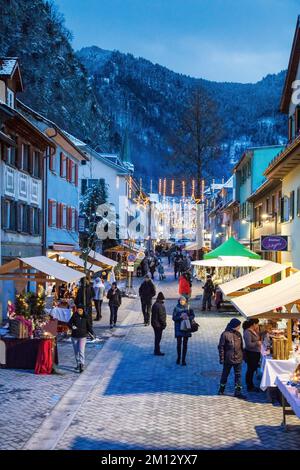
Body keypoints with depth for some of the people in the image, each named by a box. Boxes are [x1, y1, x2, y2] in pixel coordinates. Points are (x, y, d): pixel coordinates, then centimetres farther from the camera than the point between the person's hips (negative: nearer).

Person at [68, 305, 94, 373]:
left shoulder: (86, 317, -3)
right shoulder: (74, 316, -2)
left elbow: (89, 326, 1)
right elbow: (69, 323, 3)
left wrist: (92, 333, -13)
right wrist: (72, 326, -20)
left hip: (83, 336, -3)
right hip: (74, 336, 3)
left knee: (81, 351, -14)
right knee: (76, 351, 12)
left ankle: (82, 365, -17)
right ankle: (78, 364, 26)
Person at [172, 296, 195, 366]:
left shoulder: (188, 308, 2)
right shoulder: (176, 308, -2)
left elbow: (193, 315, 5)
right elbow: (174, 318, -4)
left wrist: (188, 317, -15)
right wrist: (180, 317, -20)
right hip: (179, 328, -1)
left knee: (185, 344, 3)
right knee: (179, 343, 1)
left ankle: (183, 360, 9)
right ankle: (178, 357, 21)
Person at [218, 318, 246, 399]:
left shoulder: (238, 334, 5)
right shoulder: (225, 334, -12)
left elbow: (241, 346, 14)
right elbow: (221, 347, -10)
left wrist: (243, 356, 13)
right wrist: (222, 358, -12)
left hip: (238, 359, 5)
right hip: (228, 359, -4)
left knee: (238, 375, 4)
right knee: (225, 375, 10)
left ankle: (238, 392, 8)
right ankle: (221, 390, 26)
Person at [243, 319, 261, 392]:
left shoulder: (254, 331, 8)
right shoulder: (247, 332, -20)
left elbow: (257, 339, 18)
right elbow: (248, 344, -25)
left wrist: (258, 332, 5)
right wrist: (257, 343, -16)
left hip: (256, 353, 9)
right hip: (250, 354, -9)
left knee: (253, 370, 17)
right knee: (250, 370, 1)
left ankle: (251, 386, 27)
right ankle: (249, 387, 10)